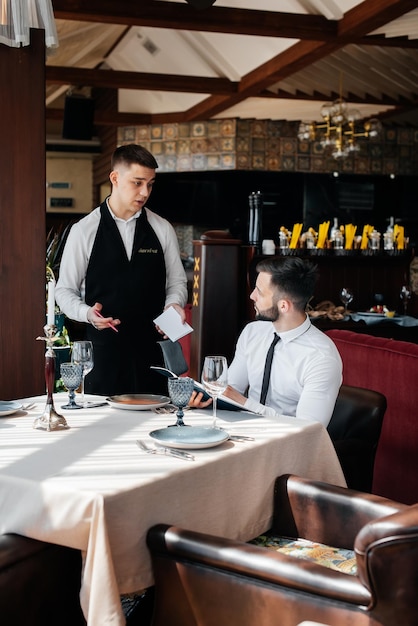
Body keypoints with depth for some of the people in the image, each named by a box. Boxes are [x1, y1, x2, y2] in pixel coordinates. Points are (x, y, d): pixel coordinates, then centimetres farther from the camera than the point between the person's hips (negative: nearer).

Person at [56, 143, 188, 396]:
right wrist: (87, 313, -15)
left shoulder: (163, 230, 6)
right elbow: (65, 290, 4)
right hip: (104, 349, -1)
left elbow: (177, 282, 13)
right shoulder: (84, 231, 0)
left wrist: (174, 305, -8)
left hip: (151, 349, 2)